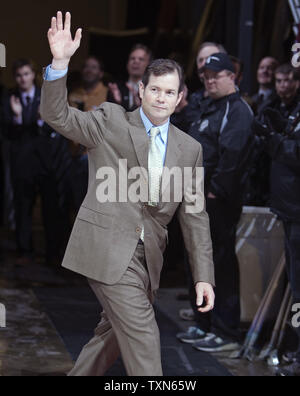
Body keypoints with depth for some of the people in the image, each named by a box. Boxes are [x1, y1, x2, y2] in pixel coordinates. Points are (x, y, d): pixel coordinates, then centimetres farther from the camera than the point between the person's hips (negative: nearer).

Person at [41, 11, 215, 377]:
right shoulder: (111, 121, 1)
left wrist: (203, 277, 0)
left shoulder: (189, 149, 9)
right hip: (107, 247, -5)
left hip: (146, 257, 5)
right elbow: (57, 115, -9)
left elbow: (194, 216, 7)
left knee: (115, 333, 15)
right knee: (142, 335, -11)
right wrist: (60, 63, -25)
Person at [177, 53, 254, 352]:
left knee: (222, 263, -6)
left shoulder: (238, 110, -12)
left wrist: (216, 190, -21)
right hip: (200, 199, 10)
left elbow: (232, 154, -24)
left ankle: (226, 333, 0)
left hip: (220, 201, -10)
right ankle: (204, 324, 28)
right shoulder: (209, 108, 19)